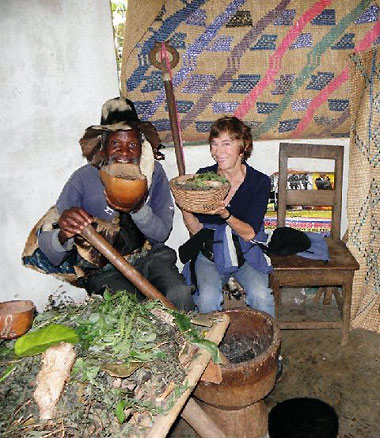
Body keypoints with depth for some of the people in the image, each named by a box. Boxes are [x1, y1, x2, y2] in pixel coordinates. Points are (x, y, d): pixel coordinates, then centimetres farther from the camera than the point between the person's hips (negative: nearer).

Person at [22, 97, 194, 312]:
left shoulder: (154, 172, -4)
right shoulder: (83, 179, -12)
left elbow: (162, 233, -7)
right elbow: (52, 255, -14)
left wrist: (137, 208, -26)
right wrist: (64, 234, -38)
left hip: (149, 256, 2)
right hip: (103, 269, -2)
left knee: (180, 294, -24)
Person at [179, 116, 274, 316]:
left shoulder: (259, 181, -5)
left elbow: (250, 233, -10)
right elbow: (196, 229, -3)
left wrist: (225, 214, -28)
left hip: (246, 252, 0)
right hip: (210, 252, 1)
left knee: (261, 296, -24)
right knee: (208, 299, -24)